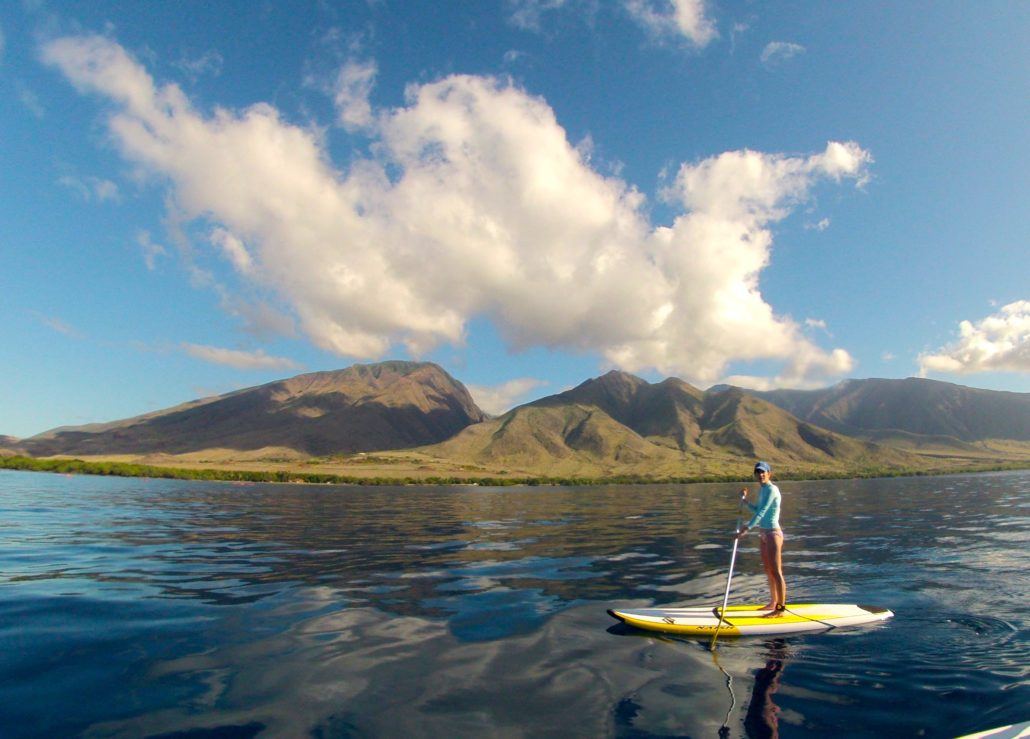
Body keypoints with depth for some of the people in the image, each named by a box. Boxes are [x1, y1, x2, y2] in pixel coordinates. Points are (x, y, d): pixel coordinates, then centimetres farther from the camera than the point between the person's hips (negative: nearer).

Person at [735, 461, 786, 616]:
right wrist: (745, 500, 7)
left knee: (776, 572, -4)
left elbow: (761, 512, -24)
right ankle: (773, 603, 28)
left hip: (773, 533, -9)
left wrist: (746, 529, -29)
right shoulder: (762, 490, 11)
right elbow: (757, 510, 22)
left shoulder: (772, 489, -16)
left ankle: (781, 608, 3)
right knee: (768, 571, 17)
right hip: (763, 533, 9)